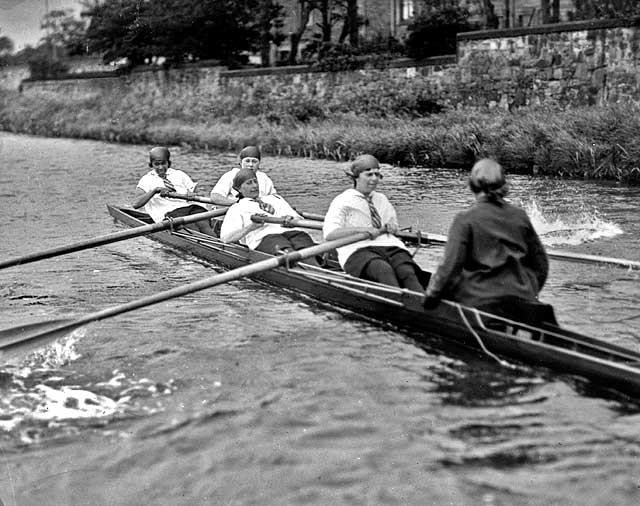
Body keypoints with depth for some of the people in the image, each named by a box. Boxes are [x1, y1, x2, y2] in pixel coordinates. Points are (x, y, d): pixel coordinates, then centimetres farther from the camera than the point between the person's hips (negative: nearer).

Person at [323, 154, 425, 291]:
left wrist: (391, 226, 11)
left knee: (407, 273, -29)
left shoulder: (382, 199, 28)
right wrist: (361, 230, -14)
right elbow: (329, 234, -5)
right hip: (359, 250, -5)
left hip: (389, 246, 5)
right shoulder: (342, 201, 7)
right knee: (384, 270, -39)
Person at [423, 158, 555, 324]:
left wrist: (432, 294, 2)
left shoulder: (465, 219, -4)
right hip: (522, 299, 4)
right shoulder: (520, 216, 10)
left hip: (483, 301, -4)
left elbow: (451, 264, -9)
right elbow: (540, 261, 16)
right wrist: (530, 291, 27)